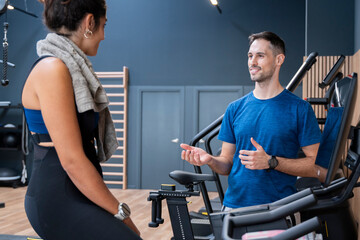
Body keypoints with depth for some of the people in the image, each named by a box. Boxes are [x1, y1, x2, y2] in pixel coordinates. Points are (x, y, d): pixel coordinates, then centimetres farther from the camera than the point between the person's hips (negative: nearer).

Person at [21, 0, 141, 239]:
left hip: (75, 194, 9)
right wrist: (120, 212, -12)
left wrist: (113, 205, 14)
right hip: (58, 200, -9)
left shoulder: (71, 67, 14)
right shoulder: (53, 69, -15)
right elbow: (72, 160, -19)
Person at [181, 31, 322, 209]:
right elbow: (228, 163, 11)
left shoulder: (299, 109, -2)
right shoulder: (235, 108, 10)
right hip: (235, 205, 3)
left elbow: (315, 166, -5)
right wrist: (210, 160, -10)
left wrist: (271, 162, -16)